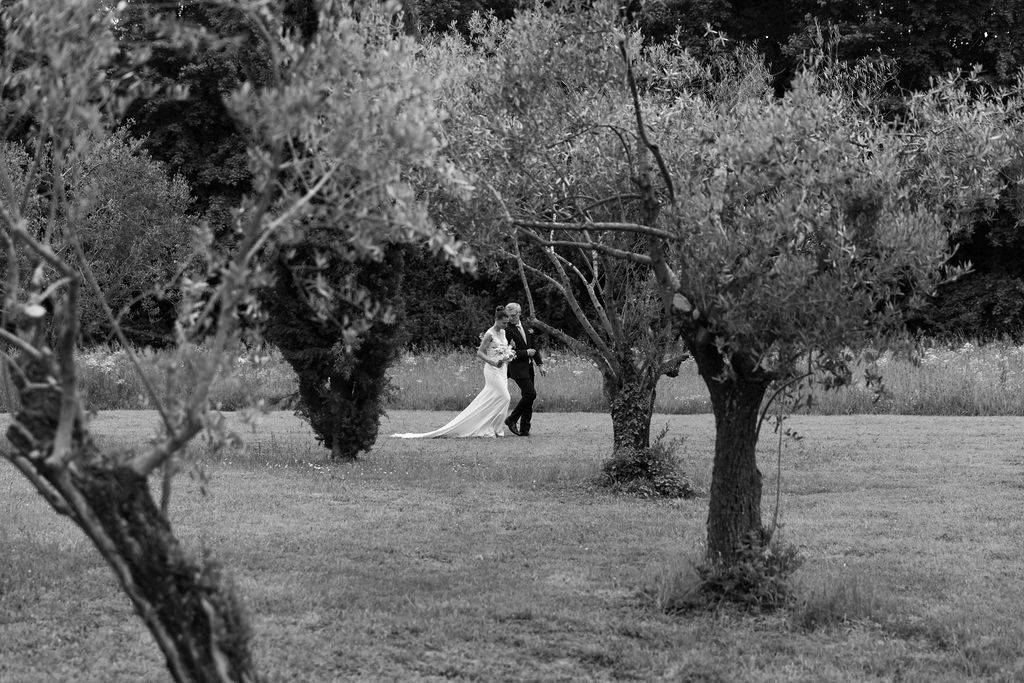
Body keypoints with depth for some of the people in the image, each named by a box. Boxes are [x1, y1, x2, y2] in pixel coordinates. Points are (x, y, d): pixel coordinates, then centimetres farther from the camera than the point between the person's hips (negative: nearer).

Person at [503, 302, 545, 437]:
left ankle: (524, 429, 9)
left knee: (527, 396, 5)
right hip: (517, 368, -7)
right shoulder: (507, 330, -10)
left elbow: (534, 347, 18)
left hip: (528, 367, 7)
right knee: (530, 394, -16)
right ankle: (511, 420, -4)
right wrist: (526, 352, -14)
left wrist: (540, 365, 12)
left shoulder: (527, 328, 12)